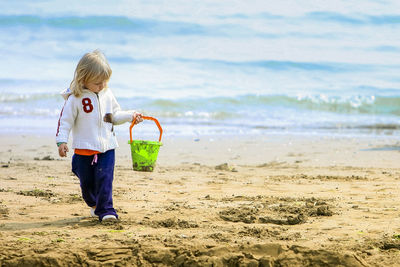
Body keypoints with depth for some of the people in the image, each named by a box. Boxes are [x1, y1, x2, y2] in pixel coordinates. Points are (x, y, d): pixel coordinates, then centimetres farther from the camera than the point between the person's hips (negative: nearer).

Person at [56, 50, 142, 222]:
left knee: (105, 178, -9)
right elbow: (65, 120, -6)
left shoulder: (107, 94, 5)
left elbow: (115, 116, 16)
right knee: (87, 182, 10)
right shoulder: (76, 98, -9)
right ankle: (94, 205, 34)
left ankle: (106, 210, -5)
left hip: (107, 148, 2)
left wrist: (131, 115, 1)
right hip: (84, 149, -2)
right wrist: (61, 141, -11)